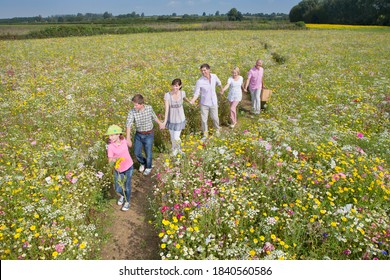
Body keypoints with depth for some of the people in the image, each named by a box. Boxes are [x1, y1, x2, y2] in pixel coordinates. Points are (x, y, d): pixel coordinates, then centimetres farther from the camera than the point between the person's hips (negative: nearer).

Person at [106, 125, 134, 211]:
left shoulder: (123, 140, -13)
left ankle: (127, 202, 34)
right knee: (118, 189, 8)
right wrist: (114, 159, -47)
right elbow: (110, 160, -26)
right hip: (118, 169, 0)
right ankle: (122, 195, 45)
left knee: (127, 186, 8)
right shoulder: (110, 146, -21)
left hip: (128, 167, 1)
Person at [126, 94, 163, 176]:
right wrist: (128, 138, -39)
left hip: (149, 135, -1)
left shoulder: (149, 108, -15)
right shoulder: (132, 112, -19)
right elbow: (128, 125, -28)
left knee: (148, 153, 9)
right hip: (138, 135, 1)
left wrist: (160, 123, 21)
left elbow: (154, 116, 6)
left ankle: (148, 167, 38)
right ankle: (143, 163, 43)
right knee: (137, 153, 10)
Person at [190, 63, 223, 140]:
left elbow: (218, 83, 12)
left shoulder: (214, 76, -11)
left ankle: (217, 129, 47)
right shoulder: (199, 81, -21)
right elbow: (196, 93, -17)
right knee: (204, 120, 8)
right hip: (204, 104, -2)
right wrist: (192, 101, -36)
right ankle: (205, 134, 29)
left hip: (213, 103, 2)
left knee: (215, 118, 17)